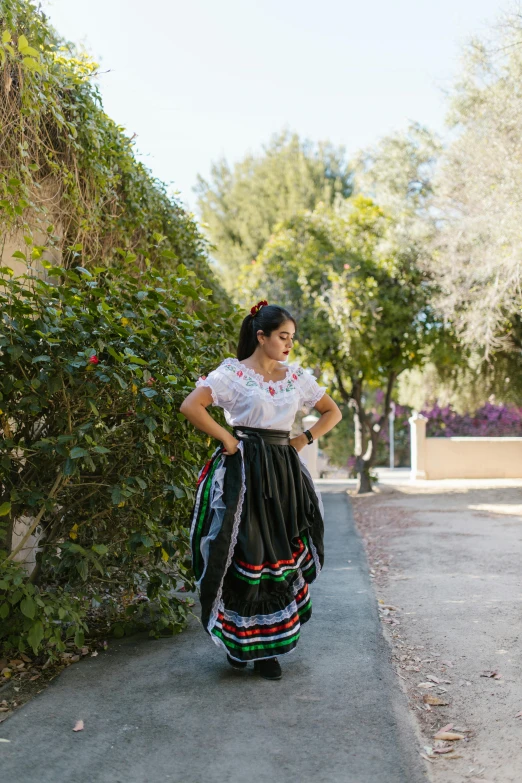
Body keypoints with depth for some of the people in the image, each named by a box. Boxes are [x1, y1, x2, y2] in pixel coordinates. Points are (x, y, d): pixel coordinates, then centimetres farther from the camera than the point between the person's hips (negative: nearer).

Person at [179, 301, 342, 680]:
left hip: (284, 474, 5)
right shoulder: (233, 373, -4)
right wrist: (226, 439, -12)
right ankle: (238, 642, 16)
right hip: (244, 472, -5)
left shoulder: (297, 376, 10)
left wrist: (304, 439, 6)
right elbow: (191, 407, -16)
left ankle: (267, 647, 16)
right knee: (246, 556, -2)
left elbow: (333, 412, 19)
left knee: (281, 557, 5)